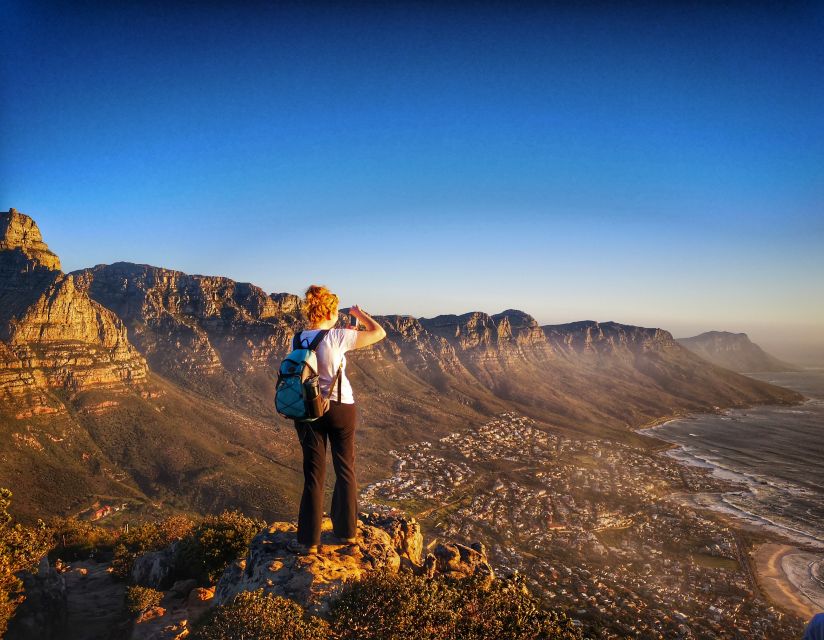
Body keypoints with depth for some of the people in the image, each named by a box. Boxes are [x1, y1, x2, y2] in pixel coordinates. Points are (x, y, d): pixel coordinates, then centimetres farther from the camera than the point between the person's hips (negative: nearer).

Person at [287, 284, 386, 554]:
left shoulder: (299, 339, -3)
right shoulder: (338, 337, -16)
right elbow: (380, 333, -12)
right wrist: (360, 314, 7)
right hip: (341, 408, -3)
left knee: (314, 474, 9)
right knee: (345, 470, 14)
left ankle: (308, 540, 15)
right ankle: (346, 531, 27)